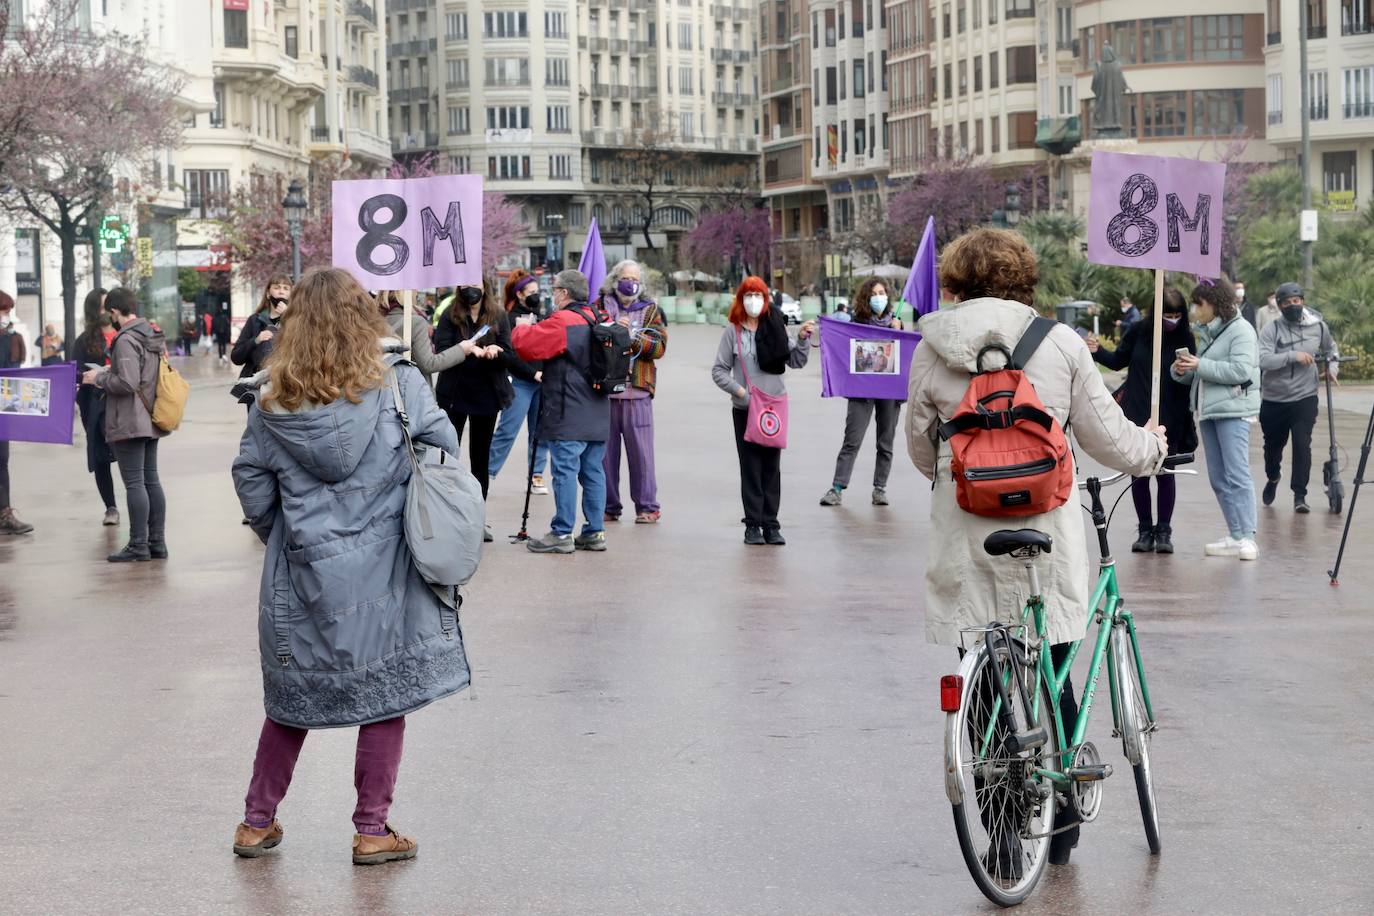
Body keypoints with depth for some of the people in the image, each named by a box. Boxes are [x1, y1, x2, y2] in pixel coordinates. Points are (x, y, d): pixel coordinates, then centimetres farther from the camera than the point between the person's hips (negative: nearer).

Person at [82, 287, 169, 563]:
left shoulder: (126, 340, -17)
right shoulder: (154, 336, 11)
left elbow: (127, 383, -24)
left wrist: (99, 378, -8)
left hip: (129, 423, -9)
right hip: (151, 421, 9)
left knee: (134, 483, -5)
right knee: (151, 480, 12)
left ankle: (138, 545, -2)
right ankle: (157, 542, 16)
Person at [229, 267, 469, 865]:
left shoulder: (274, 400, -2)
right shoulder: (397, 383, -8)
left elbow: (251, 482, 2)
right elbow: (444, 451, -3)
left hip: (298, 571, 3)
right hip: (381, 570, -3)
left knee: (292, 697, 17)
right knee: (384, 693, 8)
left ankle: (258, 822, 24)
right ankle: (372, 831, 12)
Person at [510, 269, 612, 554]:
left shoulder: (562, 322, -14)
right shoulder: (599, 320, 13)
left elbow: (526, 344, -16)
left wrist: (523, 327, 5)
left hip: (568, 418, -8)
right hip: (597, 415, 8)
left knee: (565, 472, -5)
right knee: (593, 472, 10)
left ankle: (562, 534, -3)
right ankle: (595, 532, 13)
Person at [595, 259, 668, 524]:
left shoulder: (650, 310, 10)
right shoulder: (601, 306, 11)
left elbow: (659, 347, -2)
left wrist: (633, 335, -13)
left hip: (637, 392, -1)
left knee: (640, 451, -2)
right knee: (605, 451, 4)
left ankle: (647, 506, 5)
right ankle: (609, 506, 13)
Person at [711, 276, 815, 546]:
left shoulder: (775, 326, 4)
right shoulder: (733, 331, 0)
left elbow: (796, 361, 6)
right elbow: (719, 371, 2)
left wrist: (803, 338, -8)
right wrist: (739, 390, -9)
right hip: (744, 409, -1)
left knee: (772, 467, 4)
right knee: (750, 467, 0)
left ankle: (771, 524, 9)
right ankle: (753, 525, 6)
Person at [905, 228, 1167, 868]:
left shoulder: (932, 350, -1)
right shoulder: (1060, 343, -3)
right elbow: (1110, 441, 1)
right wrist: (1153, 444, 23)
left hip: (966, 539, 0)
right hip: (1046, 536, 0)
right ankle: (1062, 822, 24)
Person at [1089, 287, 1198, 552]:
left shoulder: (1185, 337, -4)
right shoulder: (1139, 332, -2)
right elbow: (1118, 361, 10)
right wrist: (1097, 351, -4)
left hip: (1169, 420, -1)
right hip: (1137, 415, 1)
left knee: (1165, 474, 4)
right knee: (1139, 474, 5)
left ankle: (1164, 531, 11)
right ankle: (1145, 530, 14)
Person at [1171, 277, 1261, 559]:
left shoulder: (1240, 330, -7)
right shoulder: (1206, 332, 18)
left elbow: (1241, 370, -19)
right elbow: (1196, 374, 23)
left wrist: (1201, 365, -18)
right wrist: (1180, 371, 1)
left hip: (1233, 410, -9)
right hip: (1208, 410, 9)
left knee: (1237, 475, -11)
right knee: (1218, 479, 8)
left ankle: (1247, 538, -10)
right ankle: (1234, 537, 12)